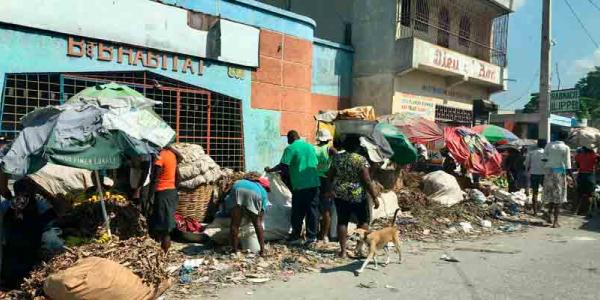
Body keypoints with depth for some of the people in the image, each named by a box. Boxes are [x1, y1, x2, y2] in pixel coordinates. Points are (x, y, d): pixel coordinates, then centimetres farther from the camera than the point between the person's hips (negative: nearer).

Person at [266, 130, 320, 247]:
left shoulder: (290, 148, -5)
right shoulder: (310, 147, 12)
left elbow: (283, 166, -12)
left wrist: (270, 170, 4)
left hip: (300, 185, -4)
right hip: (314, 183, 4)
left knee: (298, 212, 9)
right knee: (312, 211, 7)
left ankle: (296, 236, 20)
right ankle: (312, 237, 8)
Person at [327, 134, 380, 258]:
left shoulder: (337, 157, -1)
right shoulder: (361, 160, -13)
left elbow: (330, 176, 4)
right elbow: (367, 181, -14)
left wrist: (330, 189, 15)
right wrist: (375, 197, -8)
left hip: (339, 194, 4)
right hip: (357, 196, -3)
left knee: (342, 221, 10)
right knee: (363, 220, 14)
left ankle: (343, 250, 12)